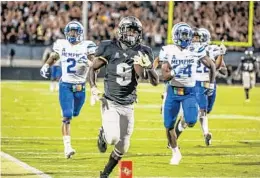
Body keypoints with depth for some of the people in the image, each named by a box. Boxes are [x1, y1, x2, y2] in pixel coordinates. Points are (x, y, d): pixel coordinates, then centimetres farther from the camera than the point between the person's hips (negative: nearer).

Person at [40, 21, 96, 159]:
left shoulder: (87, 46, -4)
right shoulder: (61, 45, 2)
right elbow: (53, 57, 20)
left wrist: (87, 62, -31)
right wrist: (45, 67, 4)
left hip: (80, 86, 1)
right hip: (65, 85, -1)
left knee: (73, 115, 17)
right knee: (67, 116, -12)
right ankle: (67, 146, -14)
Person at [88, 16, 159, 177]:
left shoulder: (142, 53, -1)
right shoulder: (110, 48, -6)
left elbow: (155, 82, 0)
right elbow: (93, 69, 7)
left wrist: (148, 66, -19)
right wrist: (93, 87, -10)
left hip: (128, 105, 3)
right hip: (110, 103, -3)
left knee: (123, 146, 7)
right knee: (113, 138, -23)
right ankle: (103, 134, 15)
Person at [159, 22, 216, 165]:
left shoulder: (195, 51, -5)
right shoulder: (168, 51, -7)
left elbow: (212, 66, 9)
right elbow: (165, 76, -8)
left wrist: (211, 84, 9)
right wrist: (174, 72, -28)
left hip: (189, 92, 0)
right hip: (172, 91, 0)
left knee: (191, 122, -17)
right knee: (169, 125, 2)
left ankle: (185, 120, 21)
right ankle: (175, 152, 24)